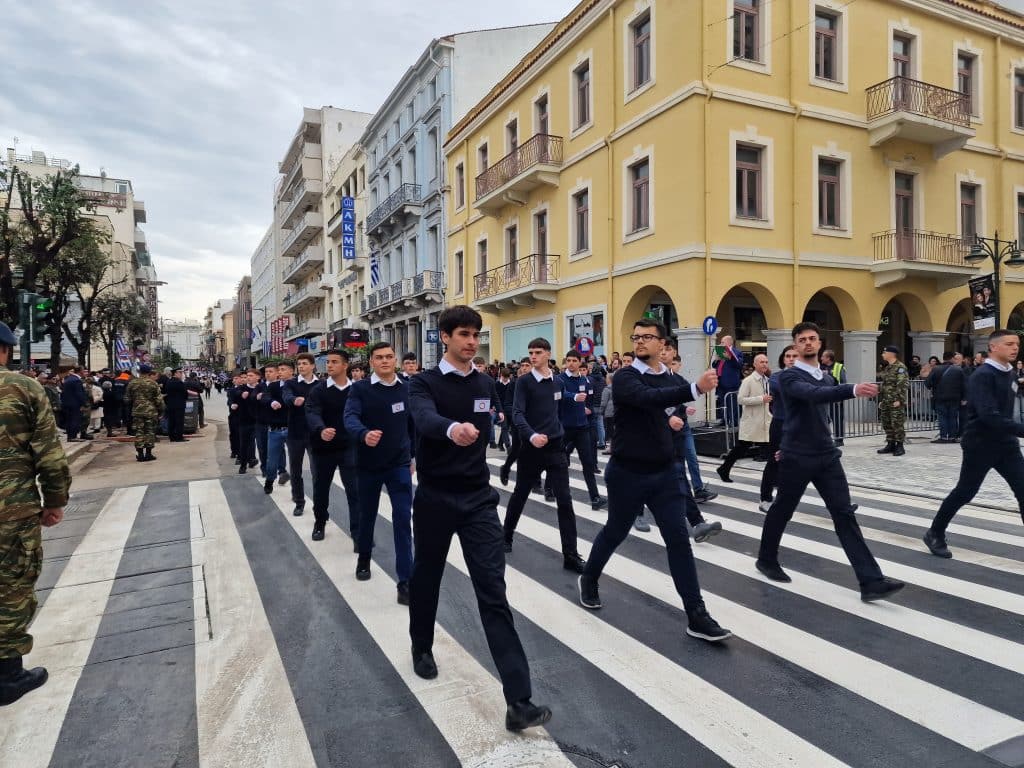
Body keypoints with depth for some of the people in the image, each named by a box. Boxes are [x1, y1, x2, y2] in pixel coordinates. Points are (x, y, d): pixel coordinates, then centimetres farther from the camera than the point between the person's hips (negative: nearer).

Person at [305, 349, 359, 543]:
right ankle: (319, 524, 40)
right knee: (320, 489, 16)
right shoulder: (318, 390, -7)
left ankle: (358, 534, 0)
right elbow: (312, 414, -22)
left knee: (355, 490, -5)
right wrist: (321, 430, -42)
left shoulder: (355, 390, -1)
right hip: (322, 448, 0)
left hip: (349, 447, 0)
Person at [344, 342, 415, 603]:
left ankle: (405, 583, -4)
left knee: (403, 519, -7)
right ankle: (364, 559, 44)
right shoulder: (360, 389, -9)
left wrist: (412, 455, 13)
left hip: (399, 465, 1)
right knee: (367, 515, 17)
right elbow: (350, 417, -24)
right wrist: (364, 434, -45)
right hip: (368, 465, -1)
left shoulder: (406, 388, 0)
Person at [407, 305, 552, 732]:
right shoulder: (424, 384, -8)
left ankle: (518, 702, -5)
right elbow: (425, 420, -31)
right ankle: (422, 648, 47)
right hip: (434, 498, -2)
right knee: (426, 577, 18)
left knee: (493, 593, -4)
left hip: (478, 498, 2)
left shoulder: (486, 385, 5)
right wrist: (452, 428, -52)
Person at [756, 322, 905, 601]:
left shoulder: (824, 376, 12)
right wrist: (853, 390, -48)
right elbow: (813, 394, -34)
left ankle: (871, 581, -3)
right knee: (782, 511, 10)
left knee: (844, 514, -1)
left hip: (827, 456, 6)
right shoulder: (789, 377, -12)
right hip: (797, 458, -6)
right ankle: (766, 559, 32)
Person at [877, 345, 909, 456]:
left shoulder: (900, 367, -10)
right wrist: (881, 400, 20)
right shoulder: (887, 368, 17)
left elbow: (903, 384, -17)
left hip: (896, 402, -9)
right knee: (886, 424, 11)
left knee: (897, 424, -5)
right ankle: (890, 445, 19)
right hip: (886, 402, 9)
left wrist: (899, 400, -21)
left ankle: (900, 446, 2)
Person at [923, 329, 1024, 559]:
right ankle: (935, 534, 22)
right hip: (980, 444, -7)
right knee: (964, 493, 4)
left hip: (1006, 443, 7)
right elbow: (989, 416, -28)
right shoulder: (982, 376, -18)